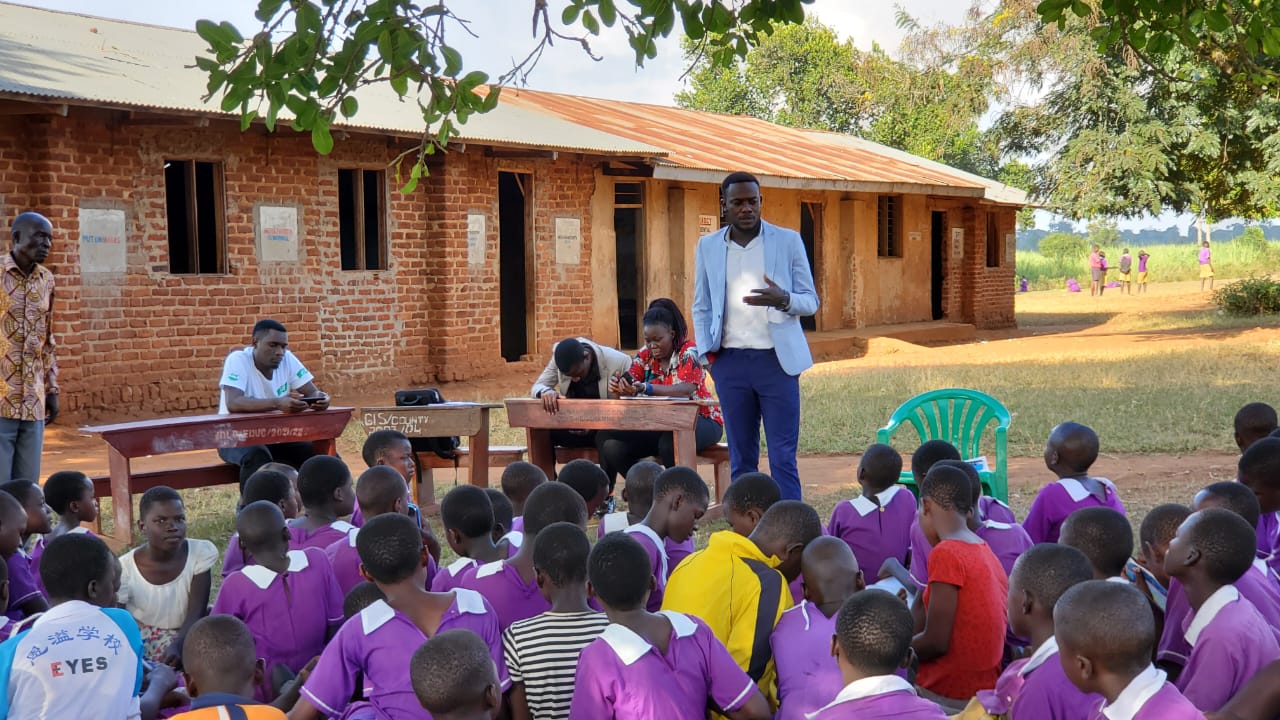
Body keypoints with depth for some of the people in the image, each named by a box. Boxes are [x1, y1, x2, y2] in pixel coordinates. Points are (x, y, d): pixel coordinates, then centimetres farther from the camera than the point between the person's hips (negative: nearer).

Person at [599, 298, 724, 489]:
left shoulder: (688, 351, -12)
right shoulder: (645, 355, 6)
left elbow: (686, 390, -29)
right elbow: (631, 385, -4)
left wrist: (644, 388, -42)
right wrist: (618, 387, -30)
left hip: (700, 420, -6)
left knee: (670, 441, -40)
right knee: (612, 447, -17)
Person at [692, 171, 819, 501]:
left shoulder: (788, 241, 2)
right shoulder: (708, 246, 9)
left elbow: (811, 301, 3)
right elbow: (701, 307, 15)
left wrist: (782, 299, -18)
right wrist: (706, 351, 1)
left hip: (777, 359, -2)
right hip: (730, 362, 2)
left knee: (783, 458, -4)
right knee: (741, 458, 8)